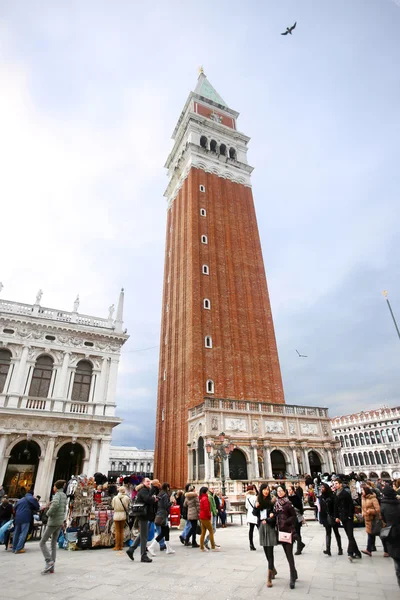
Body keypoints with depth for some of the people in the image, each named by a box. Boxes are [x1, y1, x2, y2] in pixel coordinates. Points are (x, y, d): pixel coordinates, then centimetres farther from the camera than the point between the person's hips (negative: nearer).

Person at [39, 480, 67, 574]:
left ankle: (49, 562, -8)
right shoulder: (64, 496, 13)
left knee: (42, 543, 3)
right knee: (54, 544, 12)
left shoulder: (57, 494, -13)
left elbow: (55, 504, -32)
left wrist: (48, 513, -15)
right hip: (60, 522, 8)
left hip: (53, 521, -8)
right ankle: (51, 567, 12)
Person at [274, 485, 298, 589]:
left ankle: (292, 578, 2)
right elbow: (276, 515, 13)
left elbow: (294, 516, -9)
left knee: (289, 554, -5)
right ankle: (294, 574, 29)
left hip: (288, 530, -6)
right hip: (280, 530, 6)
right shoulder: (276, 503, 7)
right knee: (287, 553, 14)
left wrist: (285, 522, -16)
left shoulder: (288, 503, -10)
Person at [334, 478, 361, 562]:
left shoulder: (346, 493, -12)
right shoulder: (336, 495, 8)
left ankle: (350, 553, -10)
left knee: (350, 536, -8)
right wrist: (336, 517, 7)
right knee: (350, 536, 12)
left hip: (348, 518, -7)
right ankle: (357, 553, 20)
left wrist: (350, 516, -17)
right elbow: (335, 507, 12)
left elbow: (351, 505, -14)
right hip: (343, 518, 7)